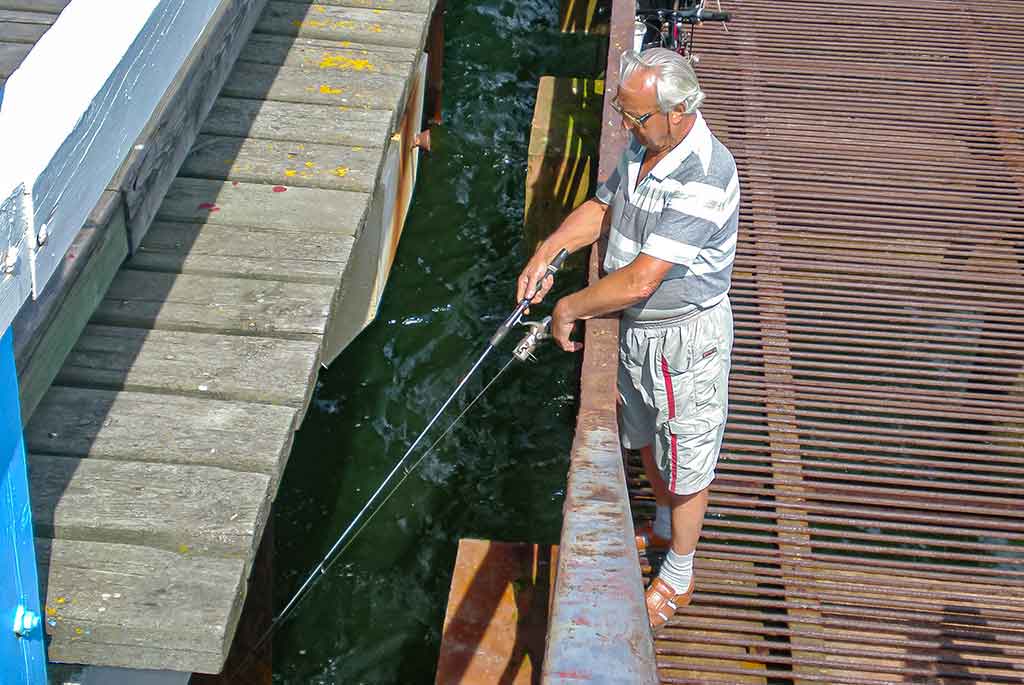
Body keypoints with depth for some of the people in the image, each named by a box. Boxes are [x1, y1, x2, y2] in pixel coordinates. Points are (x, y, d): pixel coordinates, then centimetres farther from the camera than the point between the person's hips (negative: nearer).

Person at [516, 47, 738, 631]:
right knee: (646, 438, 27)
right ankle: (665, 528, 53)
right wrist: (547, 252, -3)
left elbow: (640, 280, -35)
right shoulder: (644, 145, -5)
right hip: (637, 326, 9)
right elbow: (602, 207, 13)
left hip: (684, 337, -9)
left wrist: (569, 309, -22)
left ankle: (678, 578, 31)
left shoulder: (705, 177, -34)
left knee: (686, 458, 11)